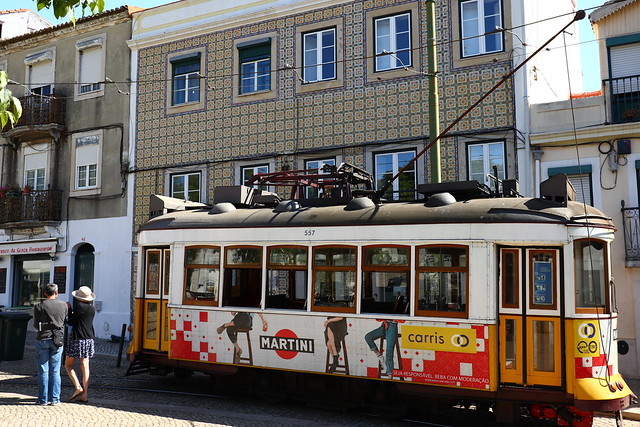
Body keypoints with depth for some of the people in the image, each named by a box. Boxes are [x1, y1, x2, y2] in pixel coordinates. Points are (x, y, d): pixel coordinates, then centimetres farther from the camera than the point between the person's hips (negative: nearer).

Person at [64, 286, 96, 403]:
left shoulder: (78, 306, -12)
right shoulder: (92, 309, 8)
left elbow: (71, 322, -6)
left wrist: (69, 309, 6)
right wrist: (72, 310, 18)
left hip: (77, 339, -6)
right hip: (89, 340, 6)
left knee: (68, 365, 9)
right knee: (85, 367, 7)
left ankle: (78, 387, -4)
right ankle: (84, 394, 7)